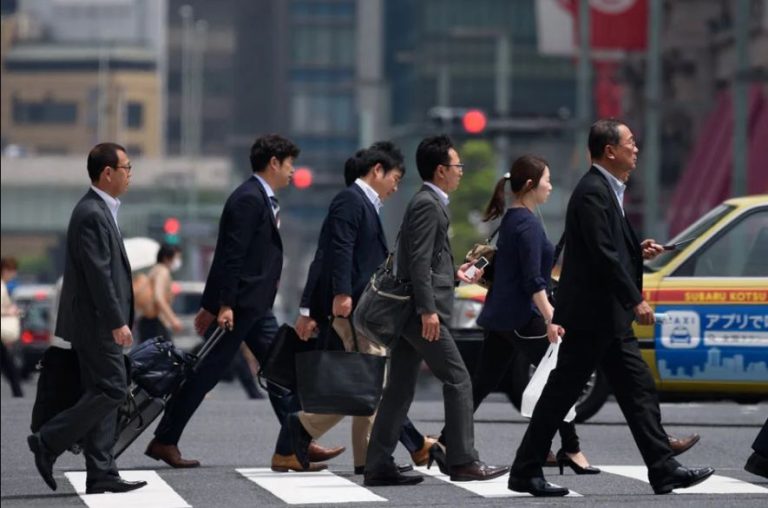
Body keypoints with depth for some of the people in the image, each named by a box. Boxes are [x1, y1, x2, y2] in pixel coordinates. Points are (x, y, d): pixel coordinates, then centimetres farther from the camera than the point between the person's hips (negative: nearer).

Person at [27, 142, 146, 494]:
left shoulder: (99, 211, 15)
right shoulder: (92, 215, -17)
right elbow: (98, 274, -21)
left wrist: (118, 319, 20)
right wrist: (117, 322, -21)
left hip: (99, 323, 10)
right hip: (97, 323, -10)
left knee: (103, 394, 9)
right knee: (112, 391, -9)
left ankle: (101, 475, 9)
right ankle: (49, 442, -3)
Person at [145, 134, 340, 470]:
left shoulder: (262, 200, 17)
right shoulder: (249, 199, -15)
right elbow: (232, 255, -20)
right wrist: (223, 305, -23)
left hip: (256, 305, 10)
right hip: (238, 304, -10)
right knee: (208, 372, -4)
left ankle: (294, 443, 7)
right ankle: (164, 440, 4)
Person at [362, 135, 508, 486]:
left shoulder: (427, 203, 19)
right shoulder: (428, 205, -12)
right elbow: (419, 261, -20)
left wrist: (454, 274, 21)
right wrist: (428, 310, -23)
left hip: (409, 312, 10)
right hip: (422, 311, -10)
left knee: (400, 389, 8)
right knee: (458, 381, -4)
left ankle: (378, 466, 7)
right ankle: (462, 461, -2)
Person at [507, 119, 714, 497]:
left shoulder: (606, 189, 15)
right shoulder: (593, 191, -16)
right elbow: (602, 254, -23)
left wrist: (637, 250, 8)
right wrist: (636, 300, -20)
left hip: (610, 317, 10)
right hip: (592, 314, -10)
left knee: (639, 390, 6)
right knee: (561, 394, -3)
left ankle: (663, 470, 5)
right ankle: (525, 472, 5)